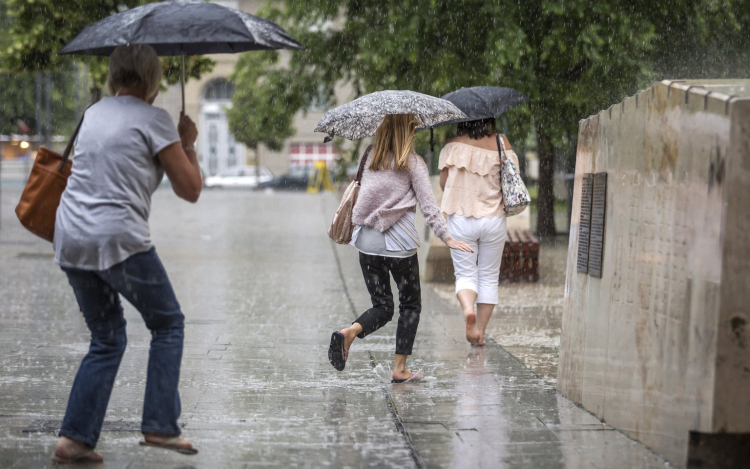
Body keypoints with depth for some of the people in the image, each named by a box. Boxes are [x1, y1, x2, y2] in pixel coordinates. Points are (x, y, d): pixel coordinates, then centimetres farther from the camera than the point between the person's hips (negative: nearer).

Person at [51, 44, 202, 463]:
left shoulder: (93, 114, 16)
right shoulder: (155, 120, -4)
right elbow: (190, 190, -2)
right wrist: (188, 145, 14)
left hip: (71, 240, 7)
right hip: (120, 240, -7)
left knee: (107, 339, 17)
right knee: (168, 324, 13)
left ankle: (75, 438, 7)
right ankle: (160, 426, 6)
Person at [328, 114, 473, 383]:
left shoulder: (370, 157, 6)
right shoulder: (412, 163, -6)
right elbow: (428, 205, -8)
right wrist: (446, 237, -7)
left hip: (367, 241, 4)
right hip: (399, 243, -4)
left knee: (382, 307, 12)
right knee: (410, 305, 12)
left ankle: (349, 333, -17)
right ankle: (400, 369, 7)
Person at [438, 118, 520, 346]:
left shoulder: (453, 145, -4)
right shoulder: (501, 143, -4)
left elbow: (443, 183, -3)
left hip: (461, 219, -1)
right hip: (494, 219, 1)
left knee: (465, 273, 9)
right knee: (489, 276, 14)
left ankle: (468, 308, -21)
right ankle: (480, 330, 14)